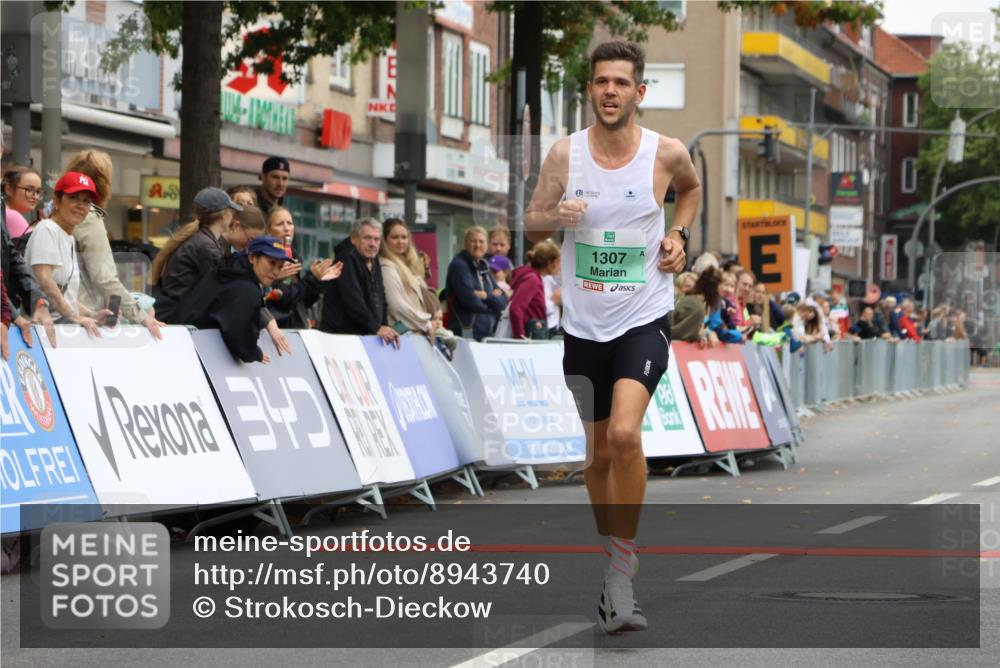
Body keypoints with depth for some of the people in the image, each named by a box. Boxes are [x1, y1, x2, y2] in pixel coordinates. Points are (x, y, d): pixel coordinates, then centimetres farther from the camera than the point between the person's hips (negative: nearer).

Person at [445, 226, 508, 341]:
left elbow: (503, 301, 9)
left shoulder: (484, 268, 18)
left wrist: (486, 296, -11)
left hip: (487, 334, 7)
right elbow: (469, 300, -15)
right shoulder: (459, 265, -4)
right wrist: (493, 298, 2)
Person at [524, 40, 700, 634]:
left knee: (625, 434, -23)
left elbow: (692, 188, 18)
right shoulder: (566, 153, -3)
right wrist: (556, 217, -16)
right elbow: (531, 224, 5)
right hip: (584, 322, 3)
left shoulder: (667, 154, -5)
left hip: (644, 317, -3)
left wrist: (679, 235, 1)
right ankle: (611, 554, 33)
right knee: (598, 452, 13)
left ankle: (622, 568, -13)